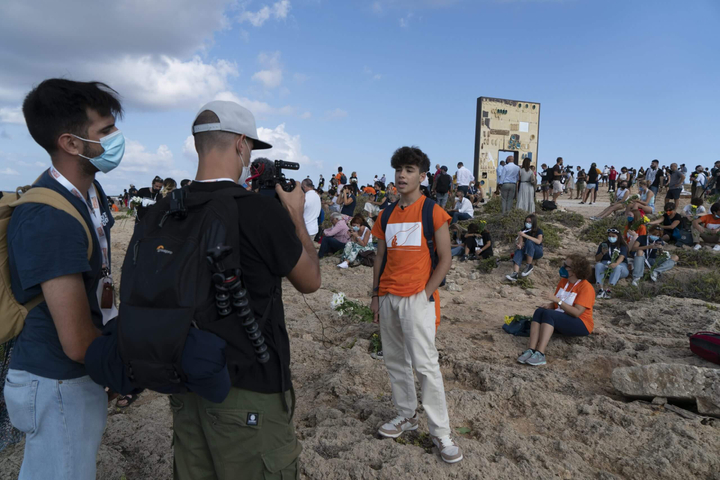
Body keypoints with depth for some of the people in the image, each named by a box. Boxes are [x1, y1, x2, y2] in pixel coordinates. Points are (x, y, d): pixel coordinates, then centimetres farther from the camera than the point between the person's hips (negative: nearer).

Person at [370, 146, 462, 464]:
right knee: (395, 361, 13)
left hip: (417, 298, -6)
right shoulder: (387, 215, 11)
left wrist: (424, 295, -12)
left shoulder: (433, 211, -5)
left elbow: (445, 259, -7)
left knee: (425, 364, -5)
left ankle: (440, 432, 8)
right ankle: (406, 416, 30)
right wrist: (376, 295, 9)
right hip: (388, 297, 6)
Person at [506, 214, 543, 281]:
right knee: (518, 251, -33)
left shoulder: (539, 231, -8)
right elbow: (521, 243, -5)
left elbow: (538, 241, -29)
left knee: (529, 242, -33)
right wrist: (519, 245, -31)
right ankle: (515, 274, -53)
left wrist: (525, 235, -34)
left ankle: (529, 266, -26)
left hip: (537, 252, -3)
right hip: (527, 252, 3)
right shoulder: (523, 230, 3)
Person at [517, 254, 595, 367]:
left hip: (581, 324, -7)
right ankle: (531, 350, -37)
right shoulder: (563, 281, 9)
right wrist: (548, 307, -7)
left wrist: (558, 300, -27)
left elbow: (577, 312, -23)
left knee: (548, 314, -31)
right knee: (539, 311, -22)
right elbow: (555, 303, 15)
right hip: (560, 320, 7)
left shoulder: (586, 287, -13)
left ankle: (540, 354, -42)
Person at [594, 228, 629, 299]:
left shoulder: (622, 246, 3)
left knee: (617, 267, -37)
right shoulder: (603, 245, 11)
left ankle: (608, 290, -48)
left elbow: (621, 257, -19)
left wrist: (616, 264, -42)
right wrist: (602, 253, -16)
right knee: (598, 265, -31)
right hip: (606, 264, 2)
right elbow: (596, 259, 7)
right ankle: (601, 289, -44)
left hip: (620, 265, -2)